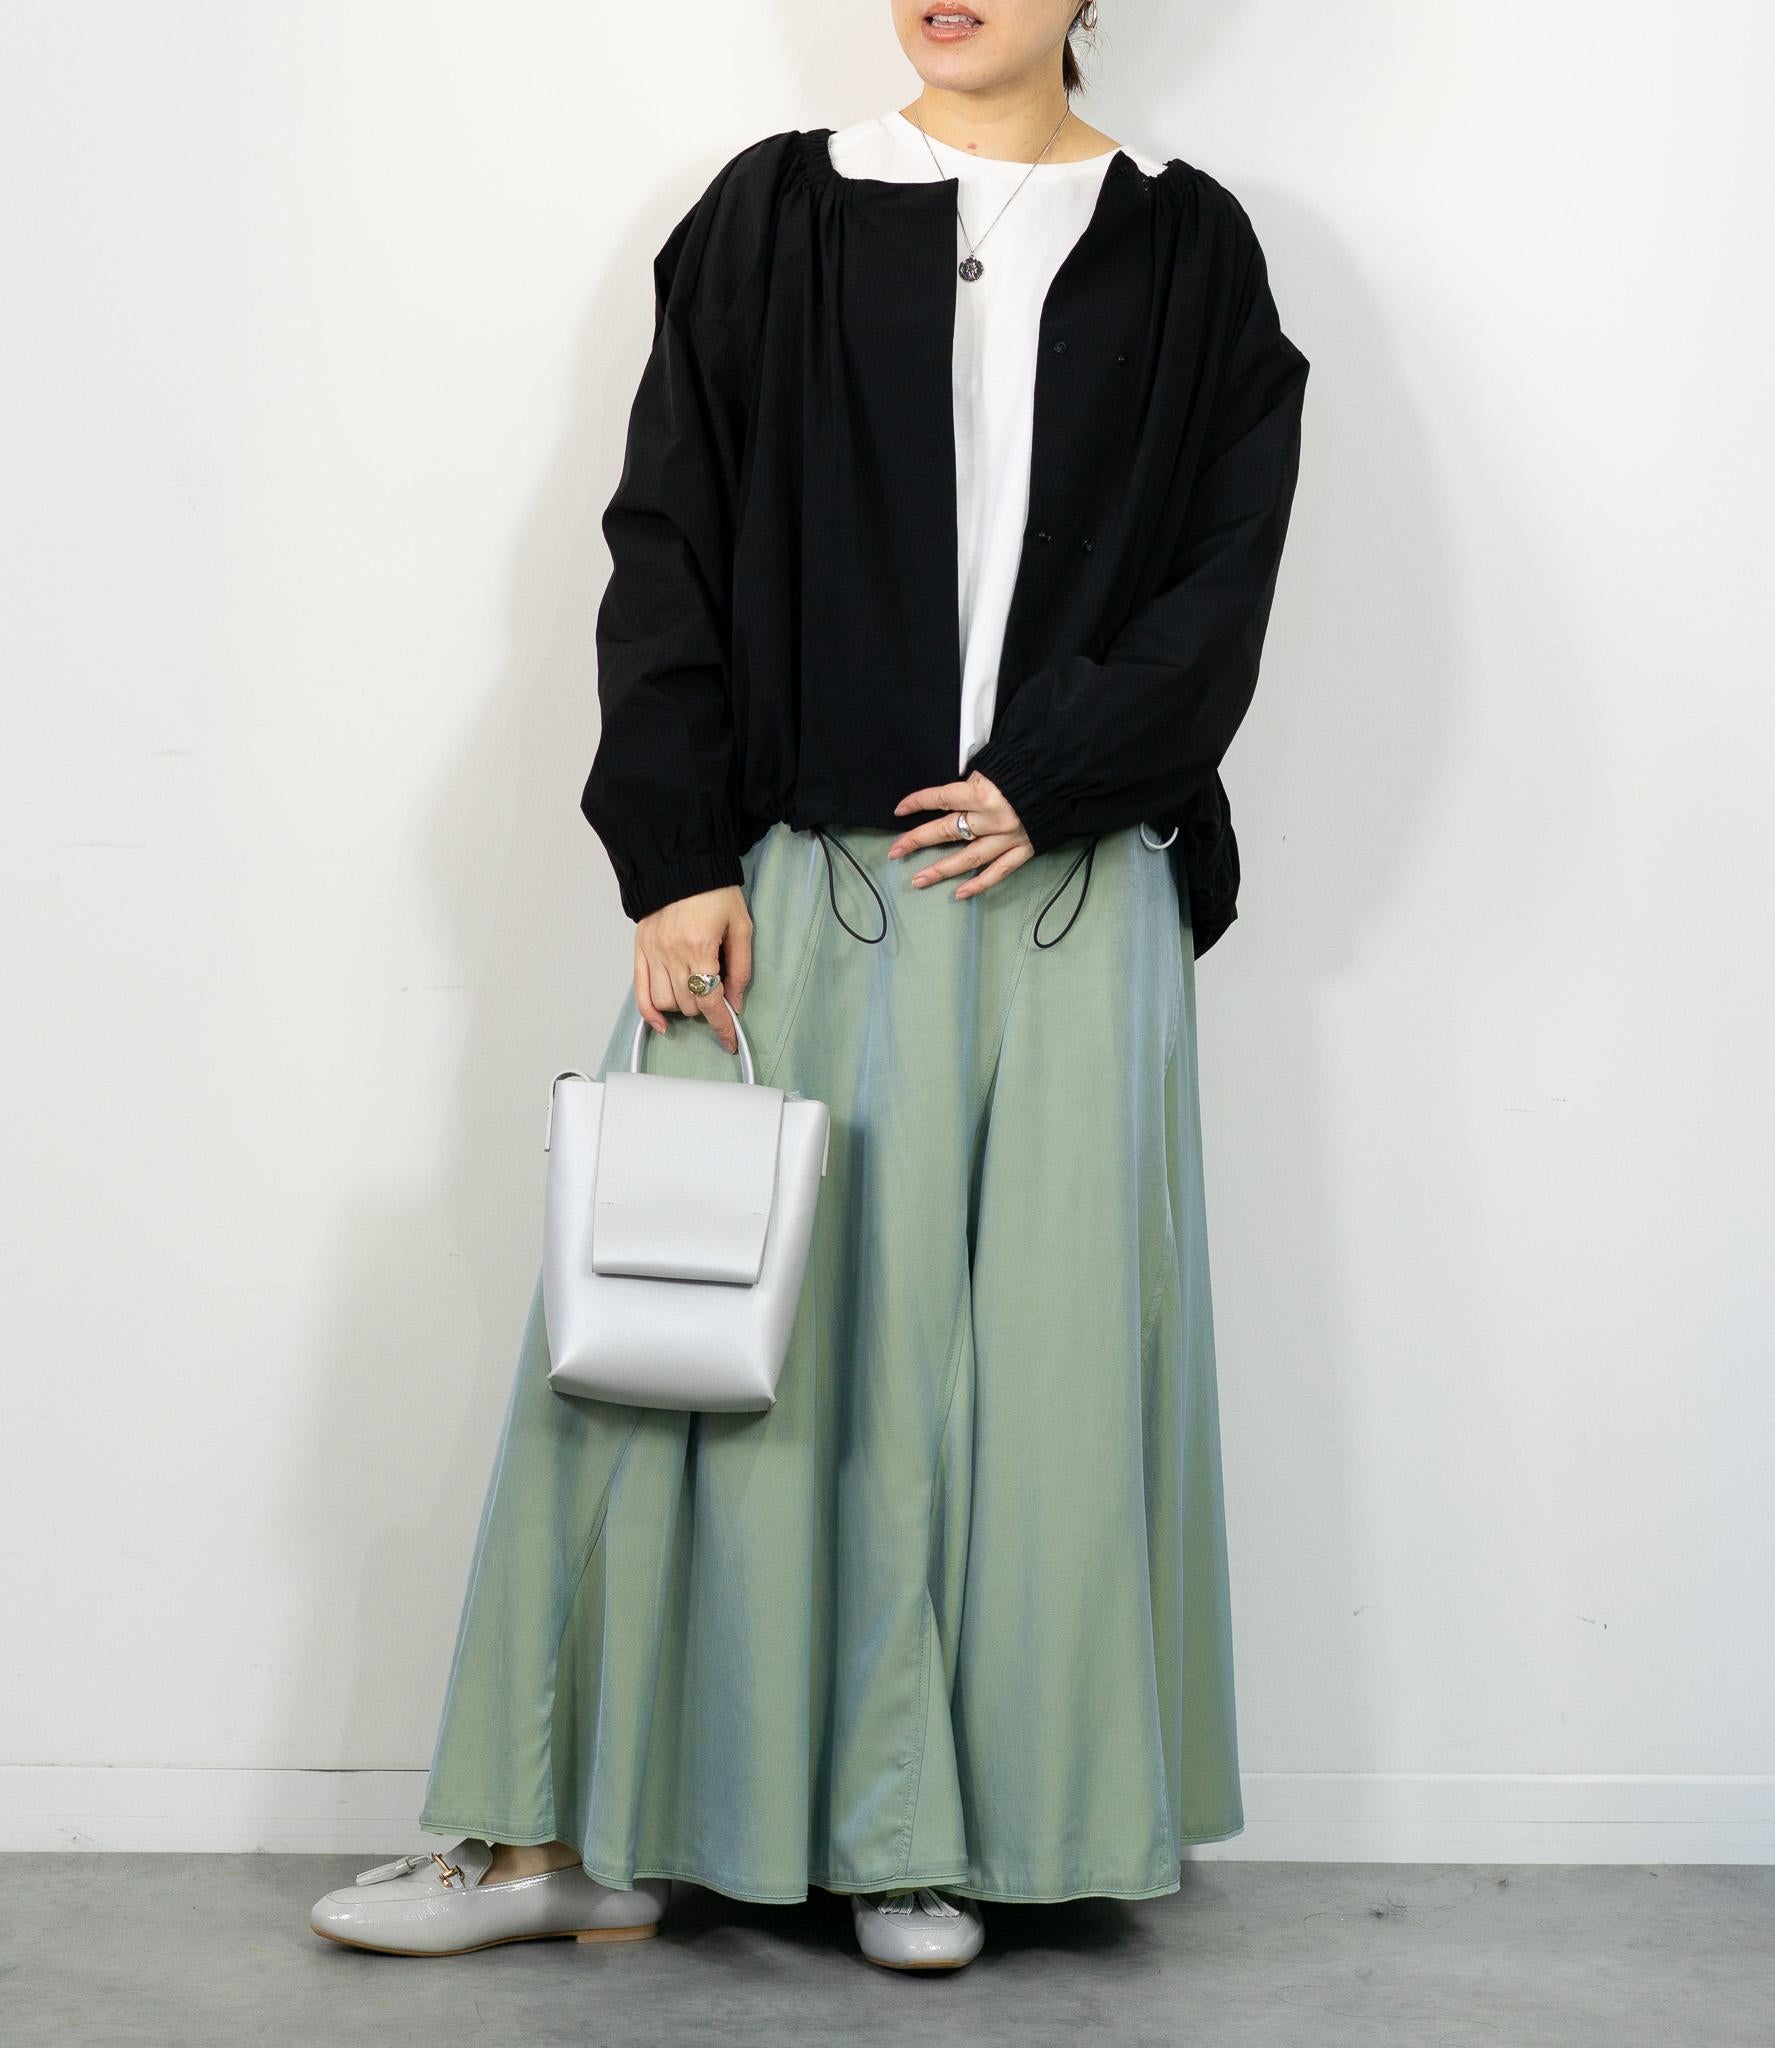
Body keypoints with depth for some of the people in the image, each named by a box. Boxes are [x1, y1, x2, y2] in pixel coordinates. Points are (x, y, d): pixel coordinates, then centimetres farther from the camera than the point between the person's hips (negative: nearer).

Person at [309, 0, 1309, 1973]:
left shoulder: (1186, 246, 9)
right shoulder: (775, 217, 8)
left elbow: (1227, 568, 3)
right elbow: (666, 549, 2)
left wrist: (1052, 779, -10)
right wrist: (678, 858, -8)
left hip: (1071, 890, 1)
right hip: (791, 885, 0)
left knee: (1035, 1344, 2)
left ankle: (931, 1829, 15)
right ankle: (574, 1834, 10)